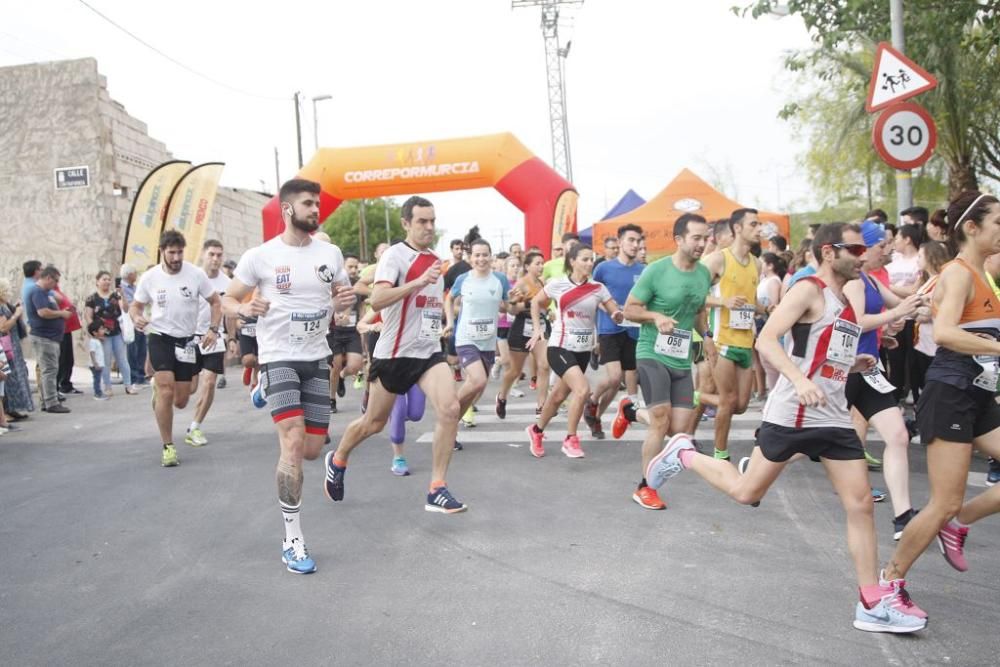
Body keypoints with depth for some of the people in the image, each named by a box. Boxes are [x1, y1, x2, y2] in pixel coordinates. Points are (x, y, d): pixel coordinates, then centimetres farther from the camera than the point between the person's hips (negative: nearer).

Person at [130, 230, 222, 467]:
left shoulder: (196, 274, -7)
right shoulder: (149, 277, -5)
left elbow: (215, 302, 4)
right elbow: (136, 306, 7)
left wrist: (213, 329, -10)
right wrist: (136, 317, -16)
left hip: (187, 341, 2)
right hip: (160, 338, -2)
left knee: (180, 401, 6)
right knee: (166, 391, -17)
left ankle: (159, 389, 43)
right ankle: (167, 446, -3)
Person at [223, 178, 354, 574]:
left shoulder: (331, 253, 4)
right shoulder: (260, 256, -7)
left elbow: (342, 298, 15)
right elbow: (227, 299, 1)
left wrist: (347, 301, -10)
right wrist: (243, 309, -22)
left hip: (317, 358, 5)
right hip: (279, 357, -4)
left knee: (312, 450, 10)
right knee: (293, 444, -19)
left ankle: (267, 395, 42)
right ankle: (292, 541, -7)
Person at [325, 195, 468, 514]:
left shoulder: (435, 259, 12)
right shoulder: (395, 254, -12)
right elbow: (377, 300, -29)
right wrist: (420, 282, -35)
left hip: (429, 351, 5)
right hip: (394, 353, -5)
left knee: (450, 409, -18)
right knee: (374, 422, 11)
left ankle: (437, 491, -9)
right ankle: (337, 461, 41)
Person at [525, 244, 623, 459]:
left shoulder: (598, 288, -1)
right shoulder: (557, 284, -6)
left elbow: (616, 314, -2)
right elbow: (536, 303, 9)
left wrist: (618, 315, -24)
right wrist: (537, 328, 1)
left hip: (583, 350, 4)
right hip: (560, 347, -4)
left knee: (559, 396, 14)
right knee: (583, 389, -22)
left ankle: (536, 431, 40)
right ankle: (570, 439, -3)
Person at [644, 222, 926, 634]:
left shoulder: (845, 303, 17)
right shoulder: (809, 290, -10)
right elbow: (766, 340, -22)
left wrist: (854, 365, 9)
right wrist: (800, 380, -35)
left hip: (834, 417, 8)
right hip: (791, 414, -8)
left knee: (861, 504, 3)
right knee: (746, 492, 3)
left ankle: (875, 603, 9)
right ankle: (683, 454, 26)